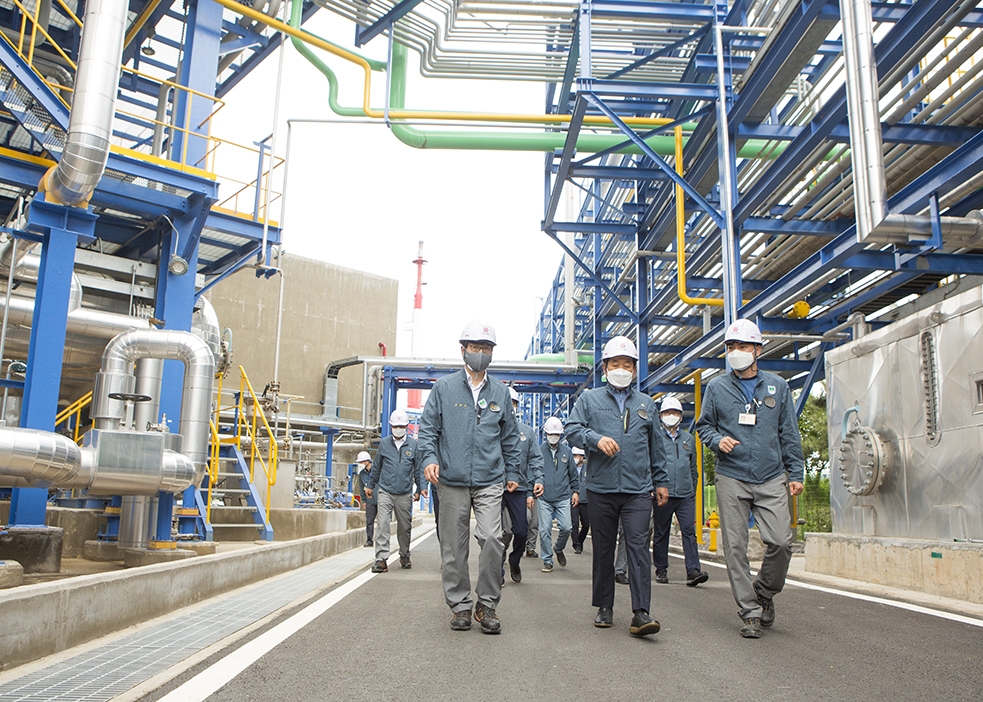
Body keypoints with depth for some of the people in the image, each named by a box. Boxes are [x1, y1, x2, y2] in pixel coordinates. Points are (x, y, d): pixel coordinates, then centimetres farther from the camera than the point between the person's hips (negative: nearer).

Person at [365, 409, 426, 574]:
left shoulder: (413, 444, 5)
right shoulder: (384, 443, 6)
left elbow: (418, 469, 10)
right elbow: (377, 467, 16)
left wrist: (421, 488, 4)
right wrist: (370, 485, 21)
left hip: (405, 494, 1)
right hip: (385, 491, -1)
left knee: (405, 526, 10)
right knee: (382, 524, -12)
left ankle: (404, 556, 28)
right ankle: (381, 559, -12)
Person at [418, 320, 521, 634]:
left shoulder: (500, 392, 12)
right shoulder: (444, 387, 6)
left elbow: (510, 437, 18)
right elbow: (428, 427, 5)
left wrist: (512, 473, 17)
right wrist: (429, 457, -10)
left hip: (489, 481, 1)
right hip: (452, 481, 0)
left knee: (492, 538, -13)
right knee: (454, 546, 4)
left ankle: (487, 605, 3)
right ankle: (460, 606, 18)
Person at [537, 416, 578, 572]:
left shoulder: (566, 451, 9)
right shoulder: (539, 450, 2)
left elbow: (573, 473, 17)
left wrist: (575, 491, 15)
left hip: (563, 497, 1)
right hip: (544, 498, -1)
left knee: (565, 527, -5)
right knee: (545, 530, -1)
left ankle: (559, 549, 25)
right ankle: (547, 560, 12)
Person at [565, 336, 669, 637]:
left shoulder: (646, 404, 16)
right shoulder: (590, 399, 10)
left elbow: (655, 447, 22)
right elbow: (572, 429, -1)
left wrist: (661, 481, 21)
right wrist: (596, 439, -18)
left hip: (638, 489, 1)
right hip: (601, 488, 0)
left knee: (638, 545, -9)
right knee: (603, 548, 8)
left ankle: (641, 613, -10)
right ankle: (604, 607, 21)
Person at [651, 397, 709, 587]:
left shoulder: (689, 439, 15)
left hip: (686, 495, 2)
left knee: (689, 531, -7)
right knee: (661, 533, 6)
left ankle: (693, 570, -10)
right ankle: (661, 569, 18)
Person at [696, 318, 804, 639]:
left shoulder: (777, 387, 10)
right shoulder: (716, 387, 7)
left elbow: (789, 433, 12)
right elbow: (704, 425, 13)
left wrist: (795, 473, 6)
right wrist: (717, 440, -9)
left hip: (772, 479, 1)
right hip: (731, 479, 0)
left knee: (781, 541, -9)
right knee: (735, 548, -1)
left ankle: (764, 592, 19)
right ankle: (750, 612, 11)